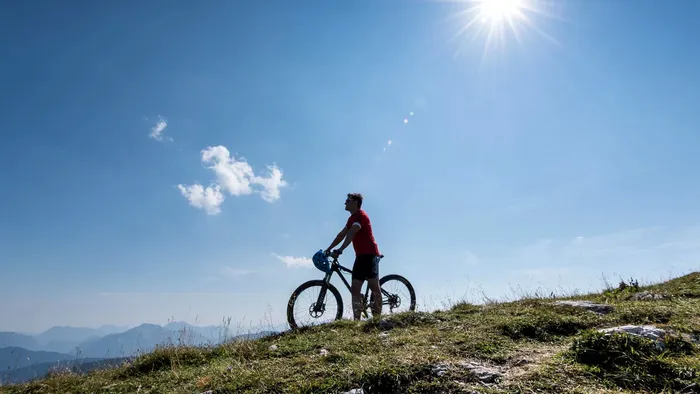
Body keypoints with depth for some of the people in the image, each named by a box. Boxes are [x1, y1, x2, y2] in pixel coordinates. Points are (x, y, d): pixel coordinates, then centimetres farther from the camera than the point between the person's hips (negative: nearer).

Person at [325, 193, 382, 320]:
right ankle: (356, 320, 0)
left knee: (374, 286, -9)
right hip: (360, 256, 10)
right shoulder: (352, 218, 20)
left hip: (370, 254, -10)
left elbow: (351, 234, -24)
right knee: (355, 289, 2)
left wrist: (339, 250, -32)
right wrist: (328, 249, 15)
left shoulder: (361, 215, -10)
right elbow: (341, 234, 19)